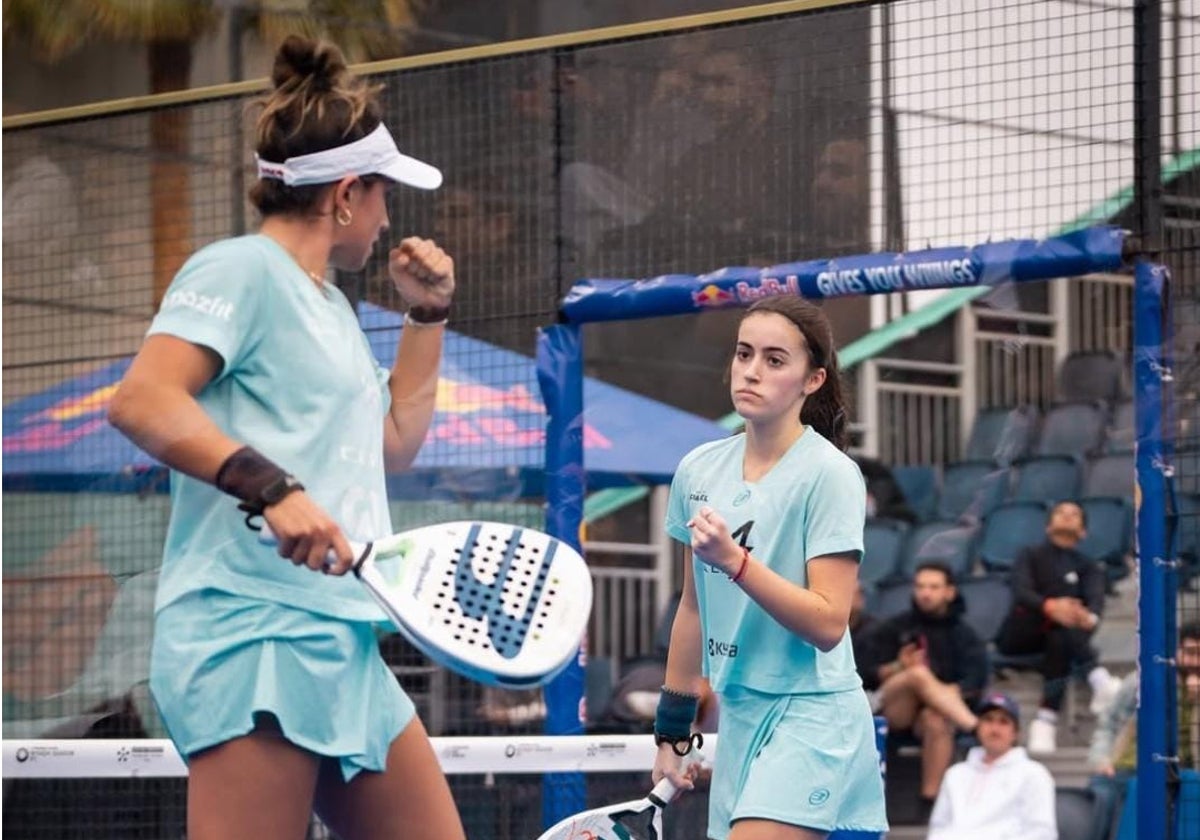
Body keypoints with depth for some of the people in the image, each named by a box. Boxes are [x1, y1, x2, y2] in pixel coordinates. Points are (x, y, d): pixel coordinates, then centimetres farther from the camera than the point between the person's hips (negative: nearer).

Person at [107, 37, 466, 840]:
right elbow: (141, 401, -19)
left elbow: (394, 441, 36)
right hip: (257, 631, -10)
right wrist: (274, 489, -27)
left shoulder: (328, 303, 24)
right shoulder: (242, 269, -4)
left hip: (343, 646, 10)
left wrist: (428, 314, 29)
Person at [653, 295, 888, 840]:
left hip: (810, 718, -7)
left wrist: (734, 560, -28)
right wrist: (672, 730, 19)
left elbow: (828, 622, -18)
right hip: (739, 714, 7)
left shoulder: (829, 474, -11)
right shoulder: (699, 469, 7)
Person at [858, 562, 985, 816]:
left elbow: (974, 683, -2)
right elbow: (869, 671, 4)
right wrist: (899, 668, -14)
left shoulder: (964, 635, 9)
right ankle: (975, 729, -44)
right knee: (919, 673, -31)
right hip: (893, 710, 0)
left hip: (937, 710, 0)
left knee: (935, 721, -37)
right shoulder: (894, 628, 11)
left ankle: (930, 800, -36)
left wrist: (945, 693, -18)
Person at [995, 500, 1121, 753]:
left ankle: (1046, 720, -49)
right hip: (1018, 636, -1)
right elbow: (1021, 592, -7)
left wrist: (1090, 617, -31)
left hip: (1057, 636, 1)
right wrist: (1049, 606, -32)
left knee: (1060, 640, -36)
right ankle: (1097, 678, -49)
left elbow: (1095, 599, -4)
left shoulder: (1088, 568, 21)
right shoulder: (1031, 557, 16)